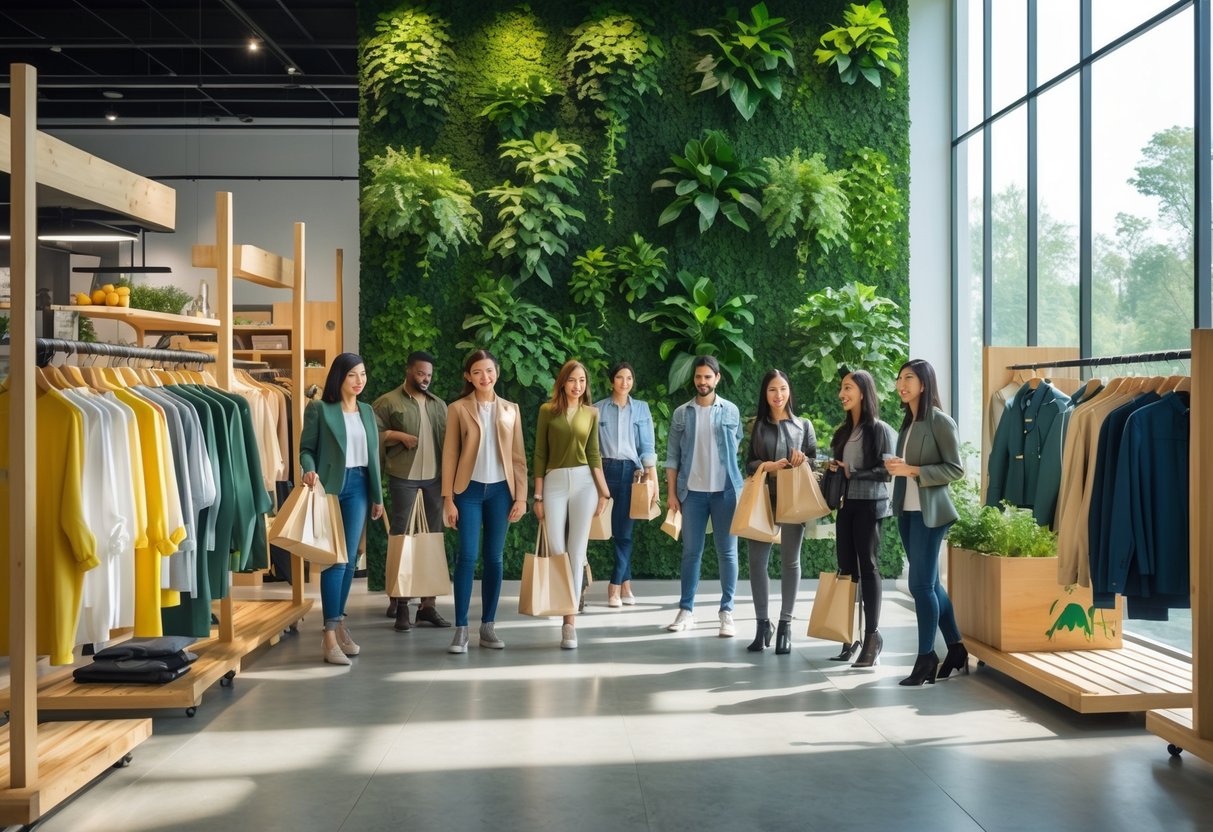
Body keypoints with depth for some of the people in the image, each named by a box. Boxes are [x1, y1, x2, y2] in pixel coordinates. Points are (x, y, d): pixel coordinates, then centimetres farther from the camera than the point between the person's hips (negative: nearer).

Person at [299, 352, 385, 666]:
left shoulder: (367, 411, 14)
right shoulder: (319, 409, -3)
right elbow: (306, 448, -4)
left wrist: (377, 495, 15)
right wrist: (309, 471, -25)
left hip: (358, 486, 5)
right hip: (329, 486, -5)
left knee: (350, 559, 7)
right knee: (335, 559, -8)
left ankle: (339, 622, 20)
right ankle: (330, 634, -5)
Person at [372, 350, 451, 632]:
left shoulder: (438, 404, 14)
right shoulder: (389, 401, -2)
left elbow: (447, 439, 16)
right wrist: (399, 436, -15)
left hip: (435, 476, 5)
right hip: (403, 477, -5)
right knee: (400, 536, 2)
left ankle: (428, 603, 13)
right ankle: (399, 602, 9)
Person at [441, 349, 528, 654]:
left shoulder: (510, 410, 8)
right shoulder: (458, 409, 0)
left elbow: (518, 456, 8)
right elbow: (449, 456, -1)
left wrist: (521, 496, 2)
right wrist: (448, 498, -6)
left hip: (500, 490, 2)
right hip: (470, 490, -2)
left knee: (494, 558, 5)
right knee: (467, 557, -7)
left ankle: (488, 626, 13)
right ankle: (461, 629, -2)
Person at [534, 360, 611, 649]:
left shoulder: (591, 413, 8)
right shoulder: (548, 410, 4)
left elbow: (594, 454, 10)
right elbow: (540, 454, 4)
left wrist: (604, 491, 3)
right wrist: (538, 495, 0)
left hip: (584, 482, 1)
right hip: (554, 482, -1)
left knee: (576, 552, -2)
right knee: (556, 551, -5)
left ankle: (570, 622, -1)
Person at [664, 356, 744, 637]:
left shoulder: (731, 411, 4)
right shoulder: (681, 413, 5)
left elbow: (740, 451, 7)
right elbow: (672, 456, 5)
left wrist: (743, 489, 0)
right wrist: (671, 492, -1)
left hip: (725, 490, -1)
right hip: (693, 491, 1)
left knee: (727, 552, 2)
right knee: (691, 552, 6)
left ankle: (727, 612, 8)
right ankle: (686, 610, 12)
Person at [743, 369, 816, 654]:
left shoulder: (803, 425, 9)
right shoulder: (758, 426, 10)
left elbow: (815, 460, 9)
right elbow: (749, 464, 5)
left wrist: (803, 460, -12)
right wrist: (770, 465, -13)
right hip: (763, 498, 1)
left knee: (790, 561, 3)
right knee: (757, 559, -3)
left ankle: (785, 626, 10)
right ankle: (762, 624, 6)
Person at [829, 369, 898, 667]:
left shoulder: (880, 430, -6)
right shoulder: (843, 431, 15)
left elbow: (887, 470, -12)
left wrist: (852, 473, -13)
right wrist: (833, 469, 4)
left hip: (868, 505, -6)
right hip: (845, 505, 7)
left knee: (867, 567, -4)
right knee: (846, 569, 5)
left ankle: (872, 635, 1)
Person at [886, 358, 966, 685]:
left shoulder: (940, 421, -9)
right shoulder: (908, 422, 14)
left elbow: (955, 469, -12)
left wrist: (912, 470, -19)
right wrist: (896, 467, 0)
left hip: (929, 512, -8)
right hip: (906, 511, 8)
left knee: (921, 584, -7)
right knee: (930, 584, 12)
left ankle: (926, 657, 2)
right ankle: (956, 648, 22)